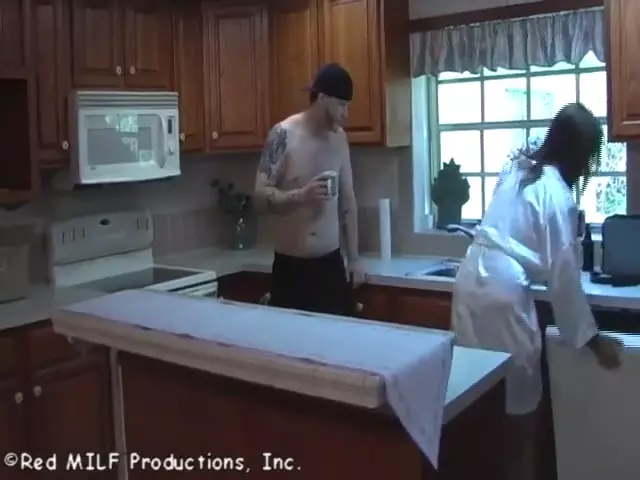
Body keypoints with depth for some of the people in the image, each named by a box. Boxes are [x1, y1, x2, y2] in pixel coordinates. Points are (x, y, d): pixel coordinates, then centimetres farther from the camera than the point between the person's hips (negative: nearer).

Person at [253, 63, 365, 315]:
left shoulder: (339, 137, 7)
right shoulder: (284, 135, -10)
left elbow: (347, 200, 12)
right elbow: (261, 197, -12)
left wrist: (354, 258, 10)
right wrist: (301, 195, -29)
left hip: (331, 264, 5)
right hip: (290, 267, -5)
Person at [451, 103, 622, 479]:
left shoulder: (517, 168, 12)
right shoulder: (558, 196, -8)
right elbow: (564, 275, -8)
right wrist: (592, 338, 1)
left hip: (472, 280, 7)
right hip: (505, 292, -7)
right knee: (520, 399, 9)